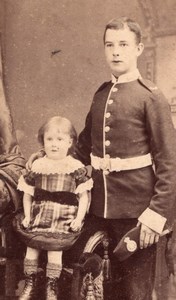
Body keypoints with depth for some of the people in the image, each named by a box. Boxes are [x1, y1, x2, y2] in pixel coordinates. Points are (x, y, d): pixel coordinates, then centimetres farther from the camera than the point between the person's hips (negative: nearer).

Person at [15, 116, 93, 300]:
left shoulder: (76, 168, -1)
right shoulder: (37, 166, 6)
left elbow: (84, 196, 0)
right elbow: (27, 194, 13)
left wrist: (79, 219, -9)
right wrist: (27, 216, 4)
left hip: (65, 218, -3)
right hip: (39, 216, 3)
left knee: (55, 248, -15)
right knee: (31, 247, -7)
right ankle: (30, 285, 13)